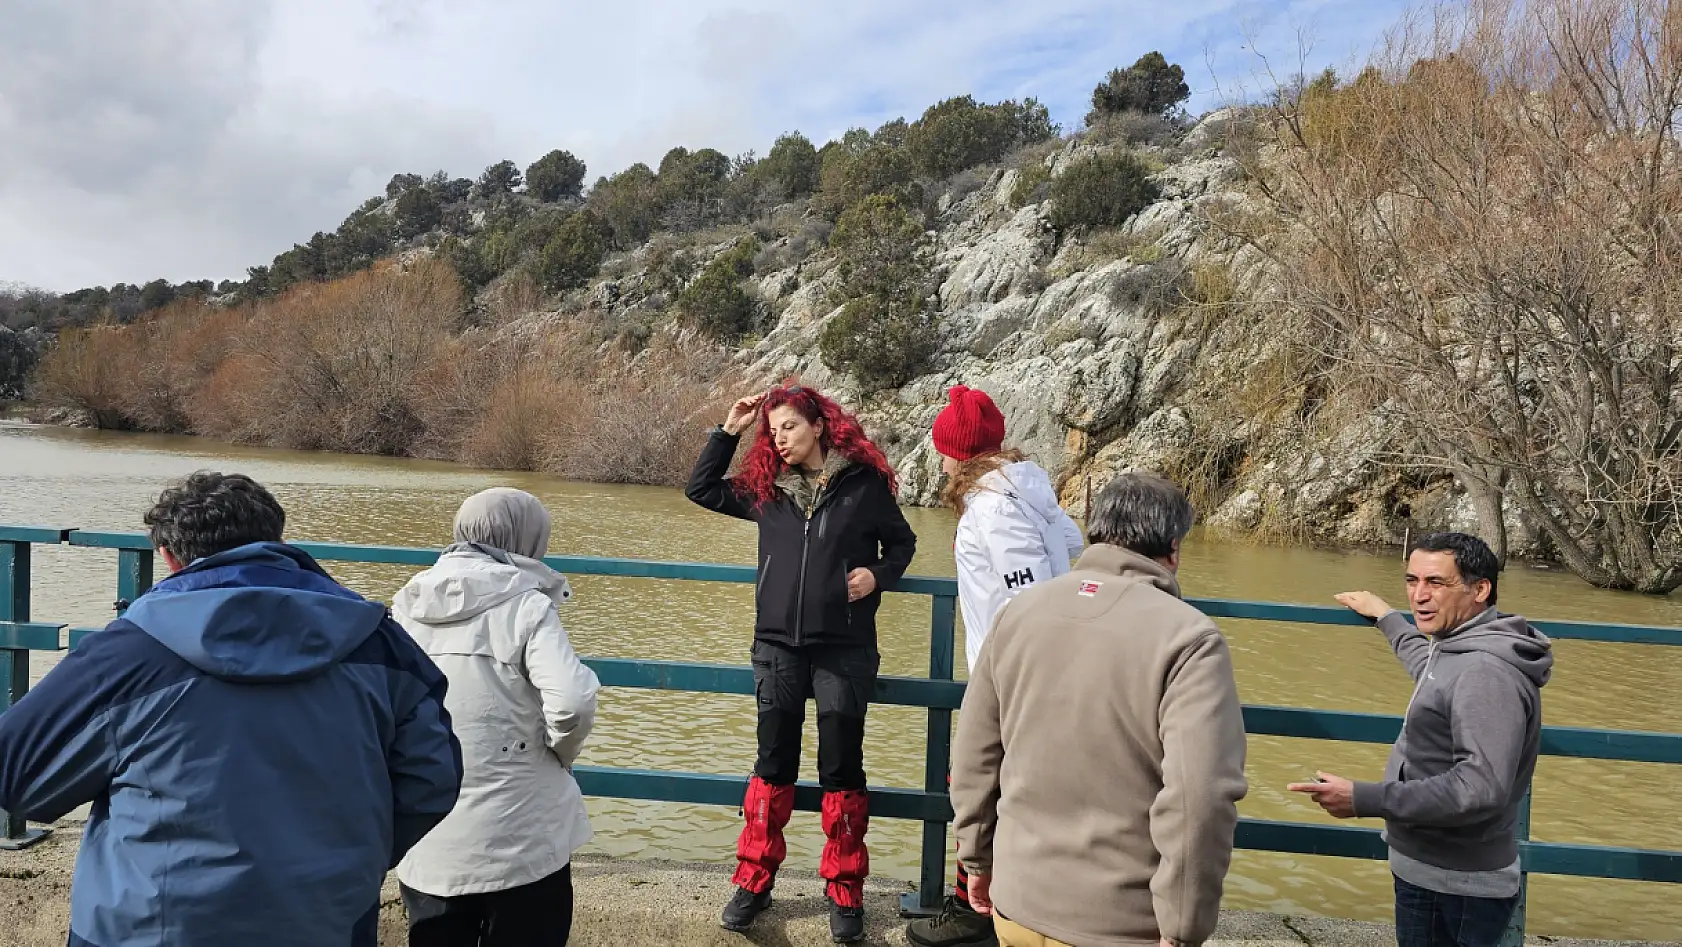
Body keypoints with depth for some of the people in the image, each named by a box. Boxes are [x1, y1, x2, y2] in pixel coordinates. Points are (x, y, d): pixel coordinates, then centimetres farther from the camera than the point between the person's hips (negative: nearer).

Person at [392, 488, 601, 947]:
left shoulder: (408, 604, 2)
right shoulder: (525, 606, -13)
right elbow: (572, 704, -25)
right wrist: (561, 753, -5)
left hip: (424, 841, 4)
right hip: (519, 840, -4)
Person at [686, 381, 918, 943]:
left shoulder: (864, 482, -3)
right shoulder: (766, 488, 6)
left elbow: (901, 541, 7)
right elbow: (701, 489, 15)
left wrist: (879, 574, -12)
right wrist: (729, 431, 5)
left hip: (845, 649, -3)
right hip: (777, 647, 3)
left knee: (841, 768, 5)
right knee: (773, 764, 11)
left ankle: (845, 892, 18)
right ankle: (754, 881, 23)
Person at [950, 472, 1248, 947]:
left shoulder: (1019, 611, -1)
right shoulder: (1188, 637, -16)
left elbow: (974, 758, 5)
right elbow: (1199, 800, -24)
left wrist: (979, 859, 16)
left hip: (1019, 903, 4)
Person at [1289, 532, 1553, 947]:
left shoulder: (1486, 672, -24)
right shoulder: (1465, 650, 9)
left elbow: (1480, 789, -31)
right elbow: (1429, 667, 34)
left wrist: (1364, 799, -30)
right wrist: (1386, 617, 39)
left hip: (1452, 890, -10)